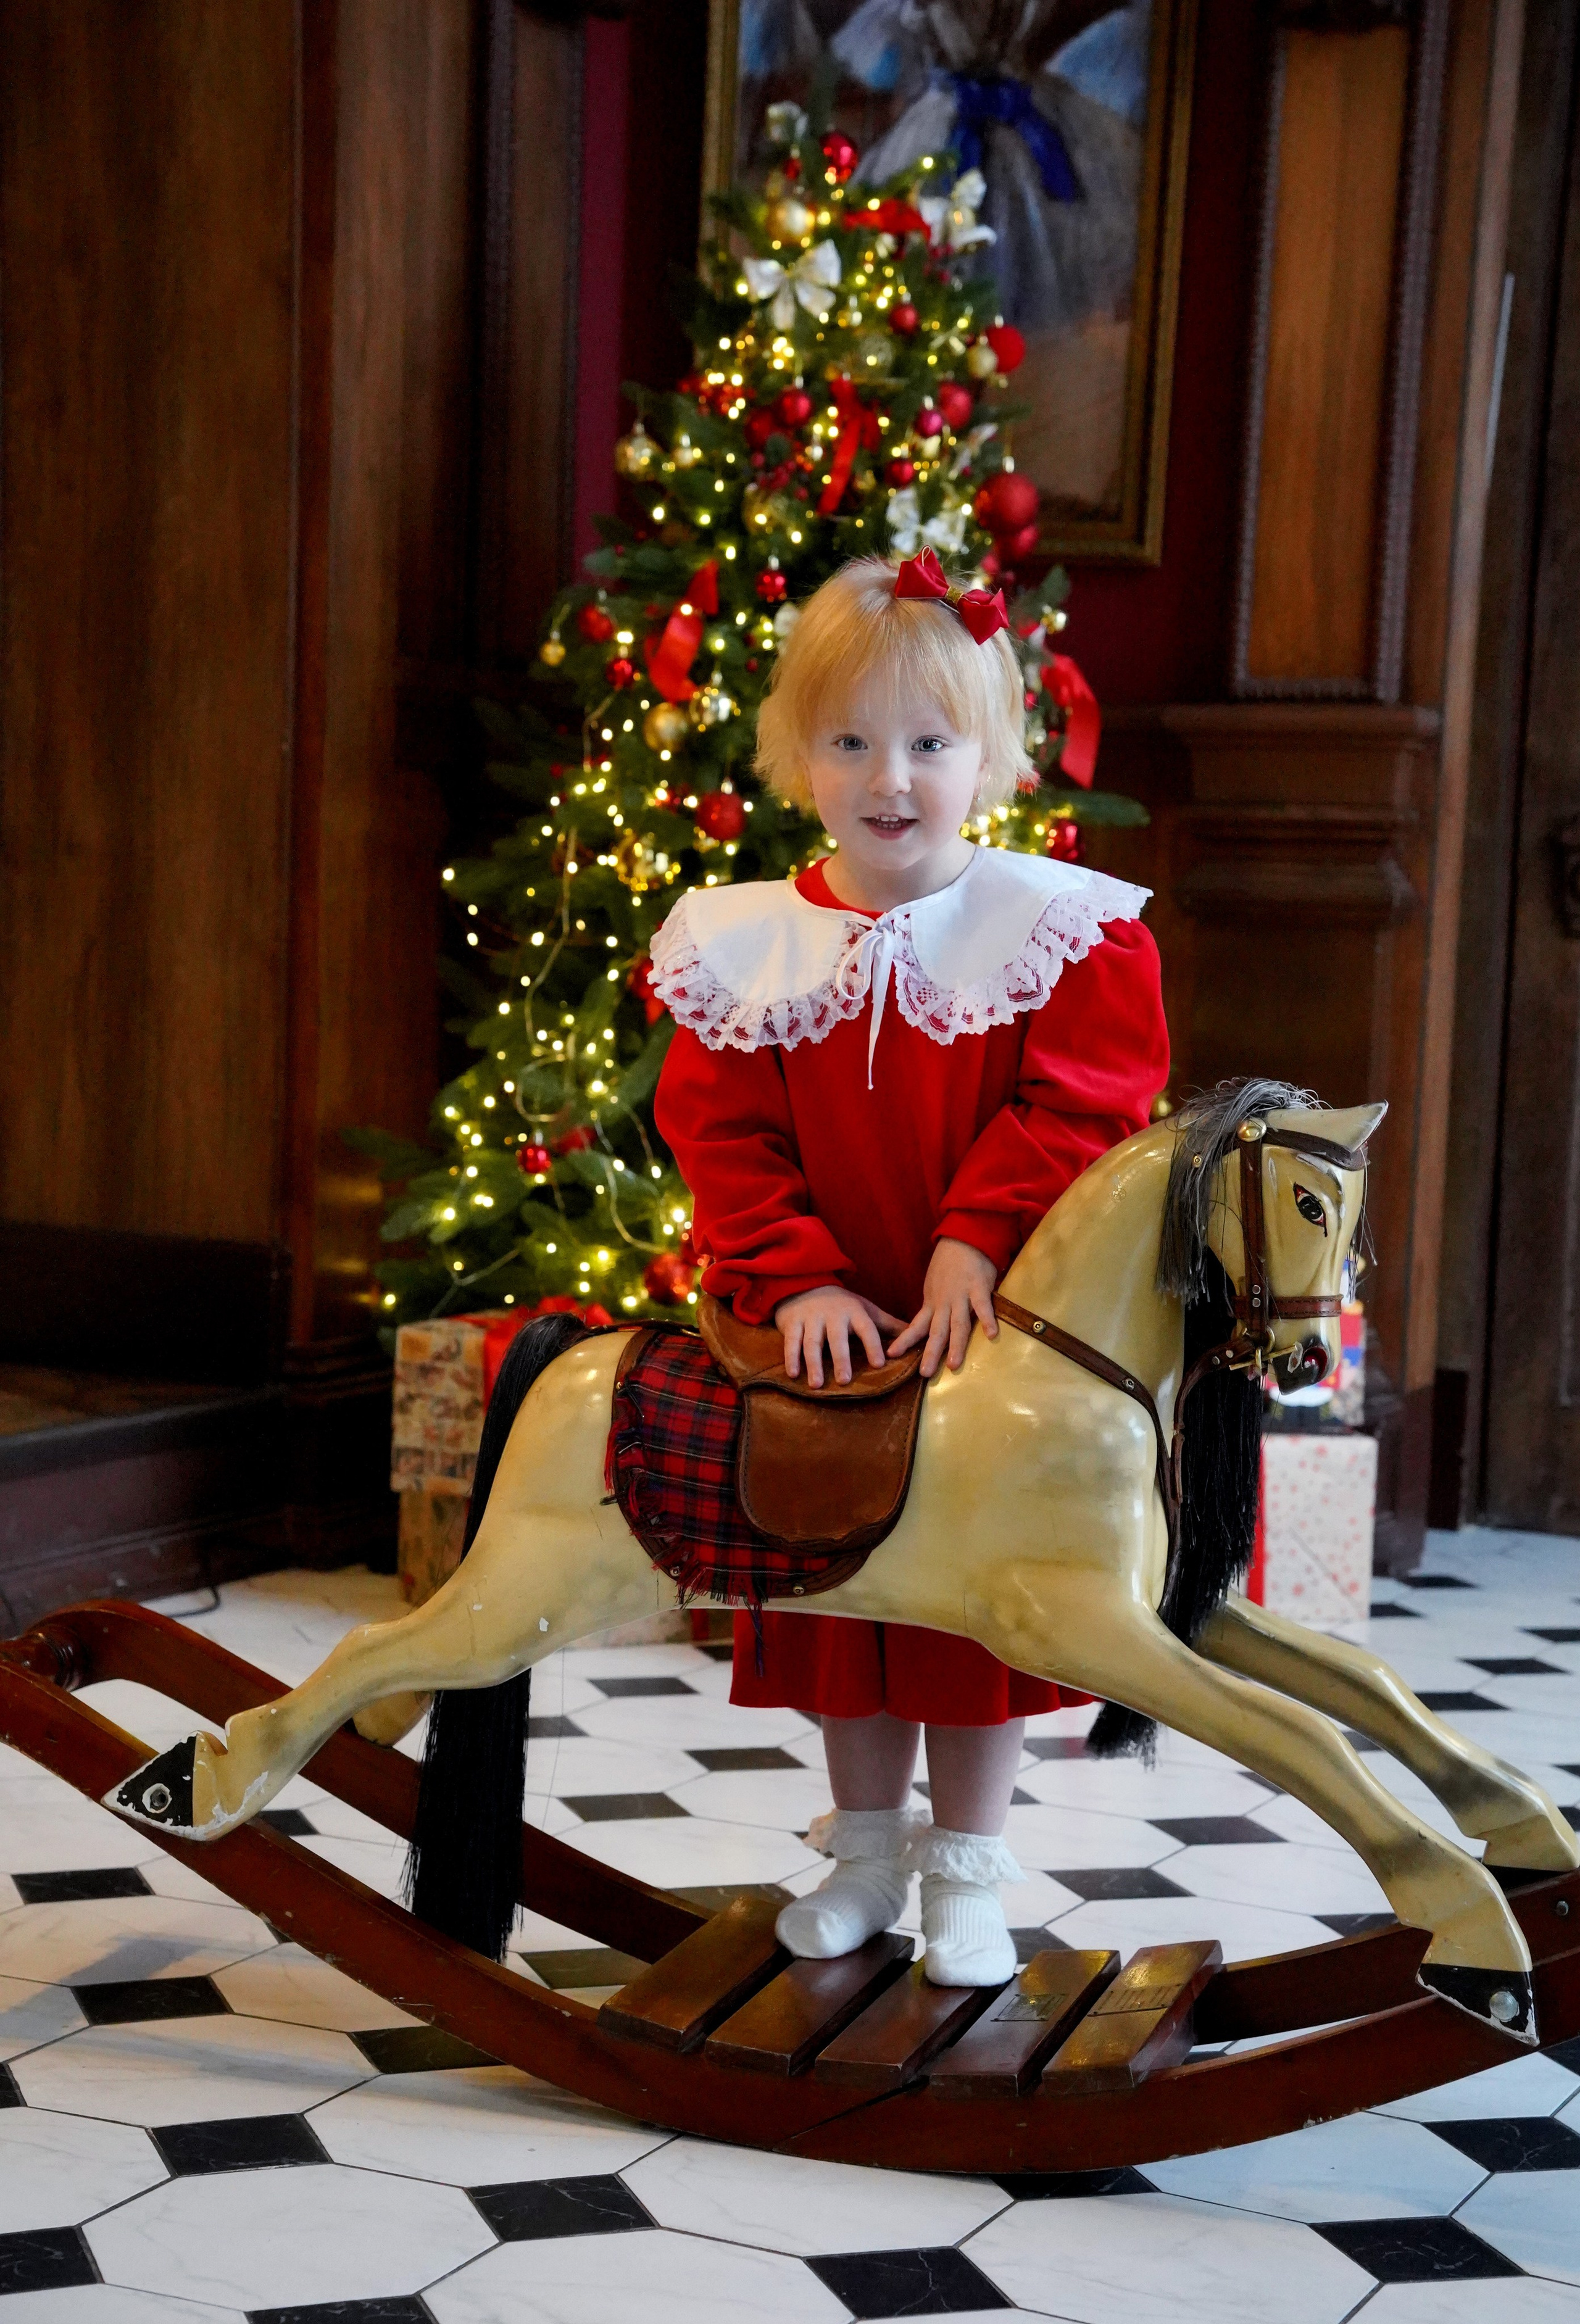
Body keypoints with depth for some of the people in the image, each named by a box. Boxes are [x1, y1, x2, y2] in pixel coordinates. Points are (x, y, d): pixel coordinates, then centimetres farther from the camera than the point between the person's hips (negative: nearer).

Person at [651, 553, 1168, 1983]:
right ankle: (865, 1855, 32)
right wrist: (799, 1281, -16)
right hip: (831, 1335, 3)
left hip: (990, 1328, -2)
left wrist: (975, 1238, -23)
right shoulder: (748, 950, -2)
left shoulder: (1060, 930, -8)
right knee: (836, 1581, 14)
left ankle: (967, 1873, 24)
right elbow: (722, 1137, -4)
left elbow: (1079, 1108, -13)